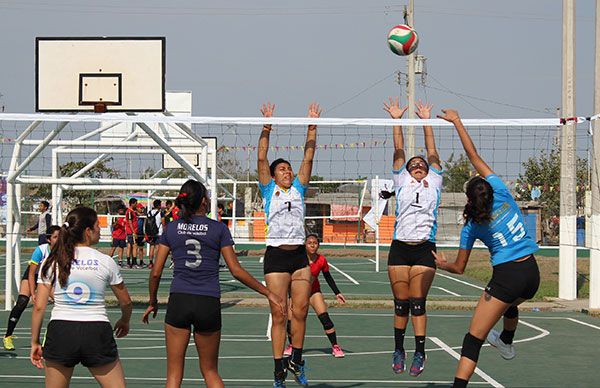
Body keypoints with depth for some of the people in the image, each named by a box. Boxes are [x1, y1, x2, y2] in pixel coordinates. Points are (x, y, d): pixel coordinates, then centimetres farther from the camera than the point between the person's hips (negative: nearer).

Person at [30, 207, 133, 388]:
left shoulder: (52, 261, 2)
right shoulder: (106, 262, -1)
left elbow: (39, 306, 1)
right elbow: (125, 302, 11)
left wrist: (35, 342, 11)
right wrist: (124, 321, 32)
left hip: (59, 331, 2)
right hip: (97, 332, -1)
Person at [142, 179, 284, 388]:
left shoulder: (172, 228, 6)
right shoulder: (218, 229, 1)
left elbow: (156, 272, 5)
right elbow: (236, 270, -2)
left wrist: (153, 303, 20)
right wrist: (267, 293, 6)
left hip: (179, 301, 0)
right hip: (209, 304, 0)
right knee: (210, 370, 16)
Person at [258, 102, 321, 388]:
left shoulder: (298, 188, 13)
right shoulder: (269, 190, 5)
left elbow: (308, 157, 8)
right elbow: (262, 158, -5)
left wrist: (312, 126, 1)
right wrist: (267, 127, -13)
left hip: (299, 254, 4)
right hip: (276, 255, -4)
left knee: (301, 311, 2)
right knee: (279, 315, -3)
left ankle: (296, 361, 19)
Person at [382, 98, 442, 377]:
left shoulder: (434, 182, 16)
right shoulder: (402, 182, 15)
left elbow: (432, 153, 12)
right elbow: (398, 151, 11)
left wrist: (426, 121, 13)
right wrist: (397, 120, 6)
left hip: (425, 249, -1)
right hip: (400, 247, 1)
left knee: (418, 304, -5)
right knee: (401, 304, 2)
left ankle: (419, 354, -2)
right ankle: (398, 351, 14)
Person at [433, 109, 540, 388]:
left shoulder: (471, 227, 0)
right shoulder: (501, 193, 2)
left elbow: (459, 268, 8)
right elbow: (474, 156, 7)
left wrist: (443, 264, 30)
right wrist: (457, 122, 11)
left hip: (506, 276, -5)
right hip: (532, 273, 6)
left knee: (473, 338, -7)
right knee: (510, 304, 40)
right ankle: (506, 344, 66)